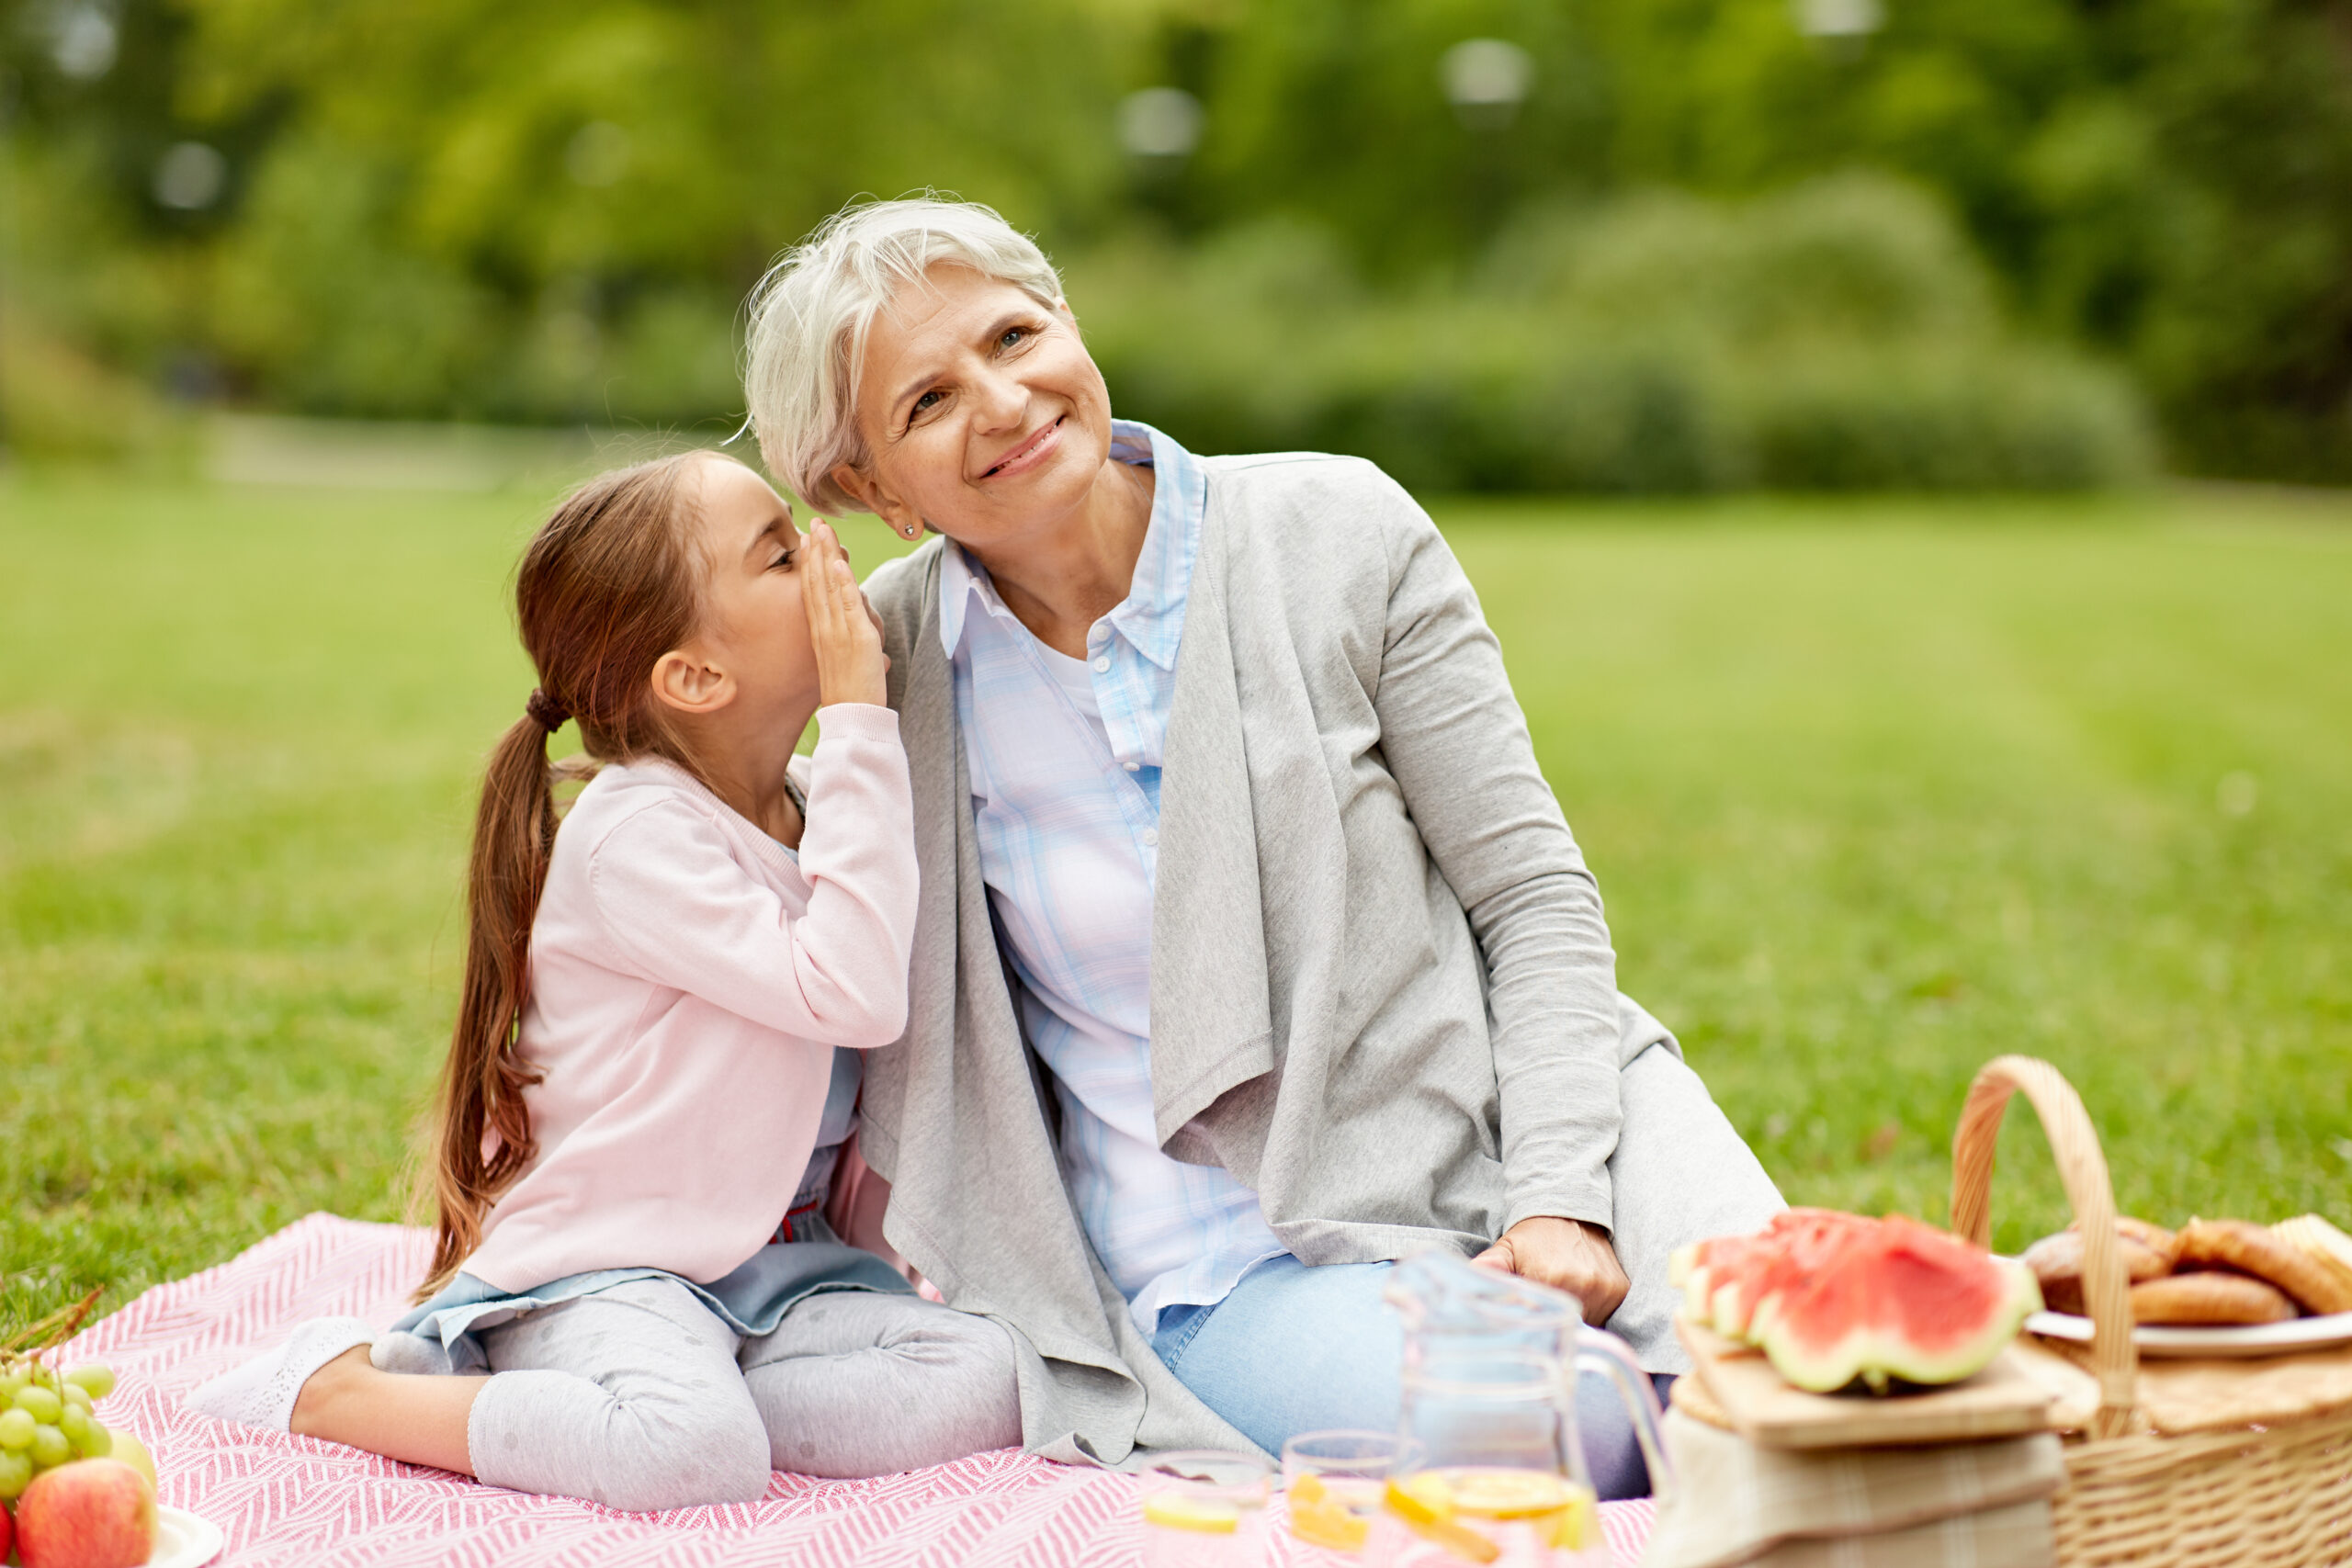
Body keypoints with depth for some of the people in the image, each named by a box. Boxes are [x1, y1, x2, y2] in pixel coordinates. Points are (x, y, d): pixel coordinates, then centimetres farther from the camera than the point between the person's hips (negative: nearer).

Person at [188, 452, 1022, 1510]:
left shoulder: (812, 803, 10)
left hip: (773, 1264, 7)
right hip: (603, 1270, -6)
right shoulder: (634, 835, -15)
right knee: (697, 1454, -35)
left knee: (980, 1385, -19)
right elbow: (848, 992, -25)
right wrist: (861, 719, -22)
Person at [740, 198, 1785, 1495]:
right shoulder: (889, 651, -1)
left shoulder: (1339, 534, -3)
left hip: (1502, 1121, 1)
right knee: (1570, 1430, -28)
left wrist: (1559, 1195, -13)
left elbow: (1534, 897, -2)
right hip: (1238, 1272, -1)